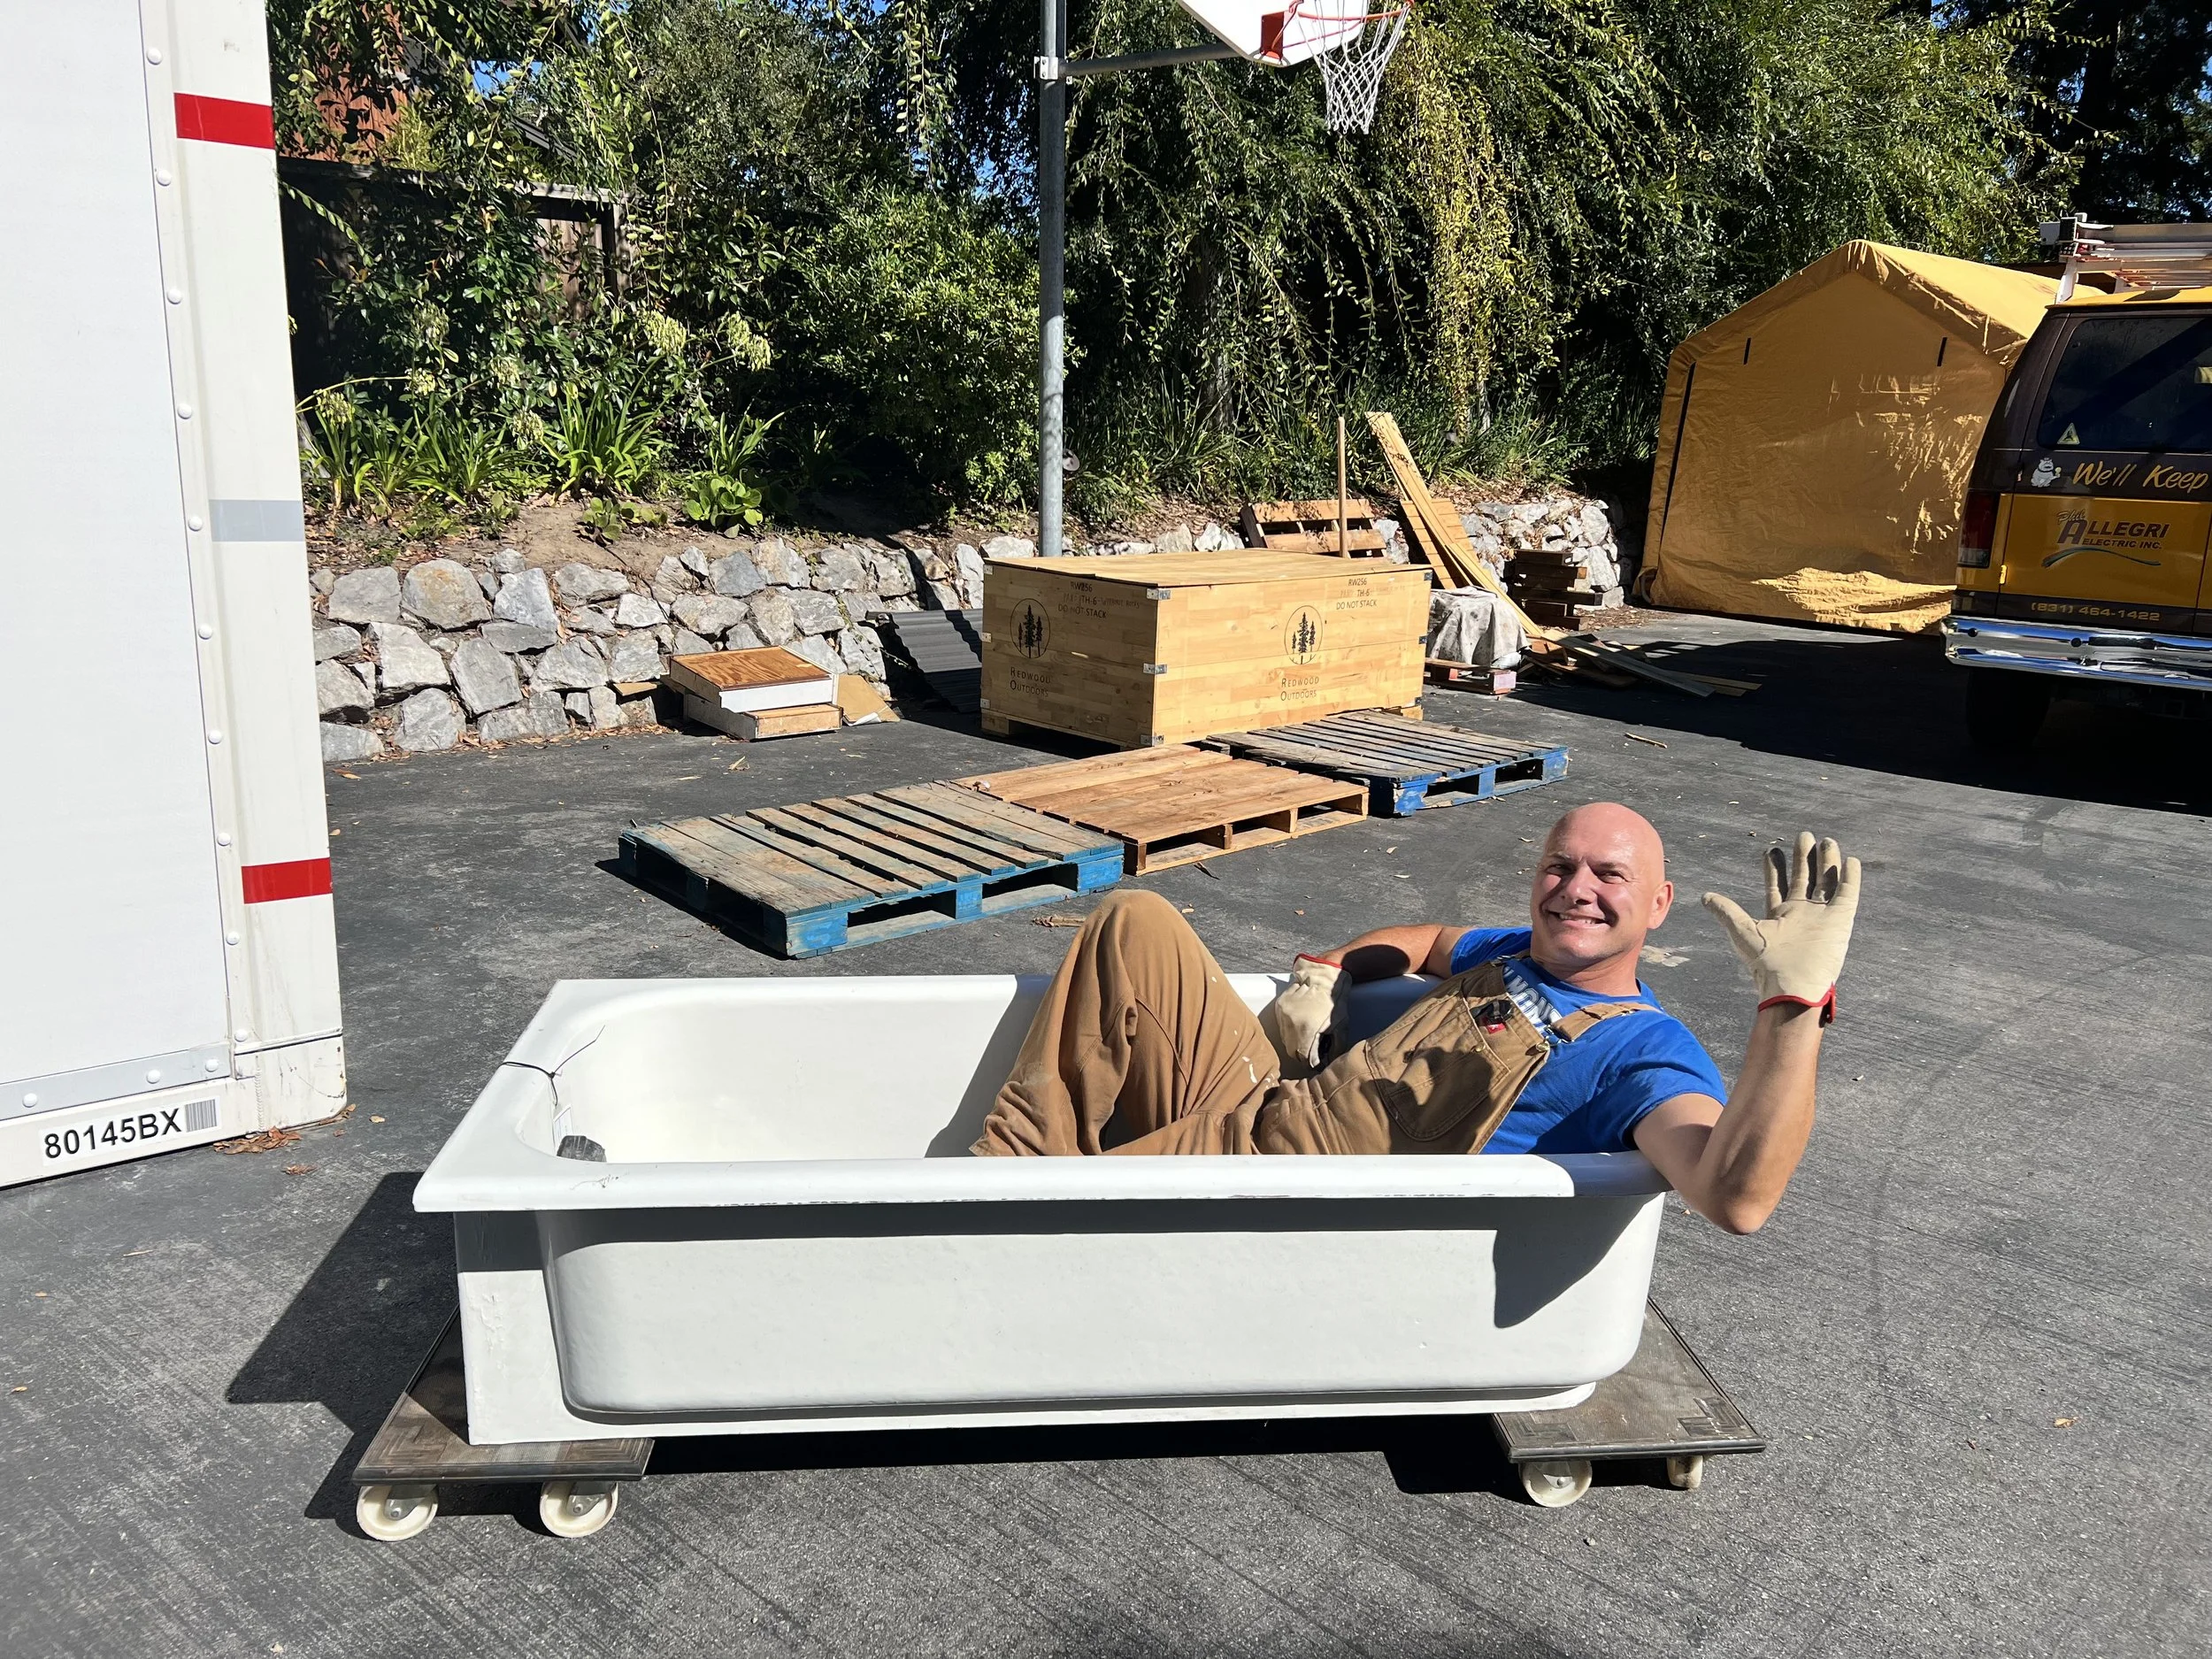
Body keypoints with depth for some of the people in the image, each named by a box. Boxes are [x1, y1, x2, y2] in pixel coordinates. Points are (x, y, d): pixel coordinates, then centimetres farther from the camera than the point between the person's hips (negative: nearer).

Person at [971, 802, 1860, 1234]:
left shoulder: (1647, 1051, -13)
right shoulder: (1513, 951, 13)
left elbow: (1735, 1197, -32)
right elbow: (1427, 938, 35)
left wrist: (1796, 1002, -44)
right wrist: (1321, 973, 14)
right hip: (1266, 1110, 8)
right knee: (1135, 922, 4)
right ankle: (1011, 1162, 1)